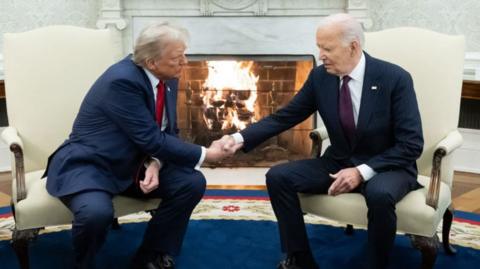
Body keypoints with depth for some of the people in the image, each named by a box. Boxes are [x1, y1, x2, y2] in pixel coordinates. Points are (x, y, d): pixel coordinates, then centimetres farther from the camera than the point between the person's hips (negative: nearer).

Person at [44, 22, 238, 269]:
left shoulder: (168, 78, -2)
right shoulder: (123, 80, -27)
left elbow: (168, 133, 5)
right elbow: (152, 139, -26)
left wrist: (155, 164, -16)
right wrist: (205, 154, -18)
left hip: (133, 163, 8)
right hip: (88, 165, -7)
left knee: (193, 183, -10)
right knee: (97, 212, -36)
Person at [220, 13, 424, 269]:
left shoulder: (395, 78, -18)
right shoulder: (320, 76, -6)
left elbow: (411, 144, -17)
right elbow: (285, 116, 0)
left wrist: (363, 171, -26)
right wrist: (241, 138, -14)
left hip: (387, 167, -4)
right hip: (338, 163, 5)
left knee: (380, 194, -39)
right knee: (278, 176, -13)